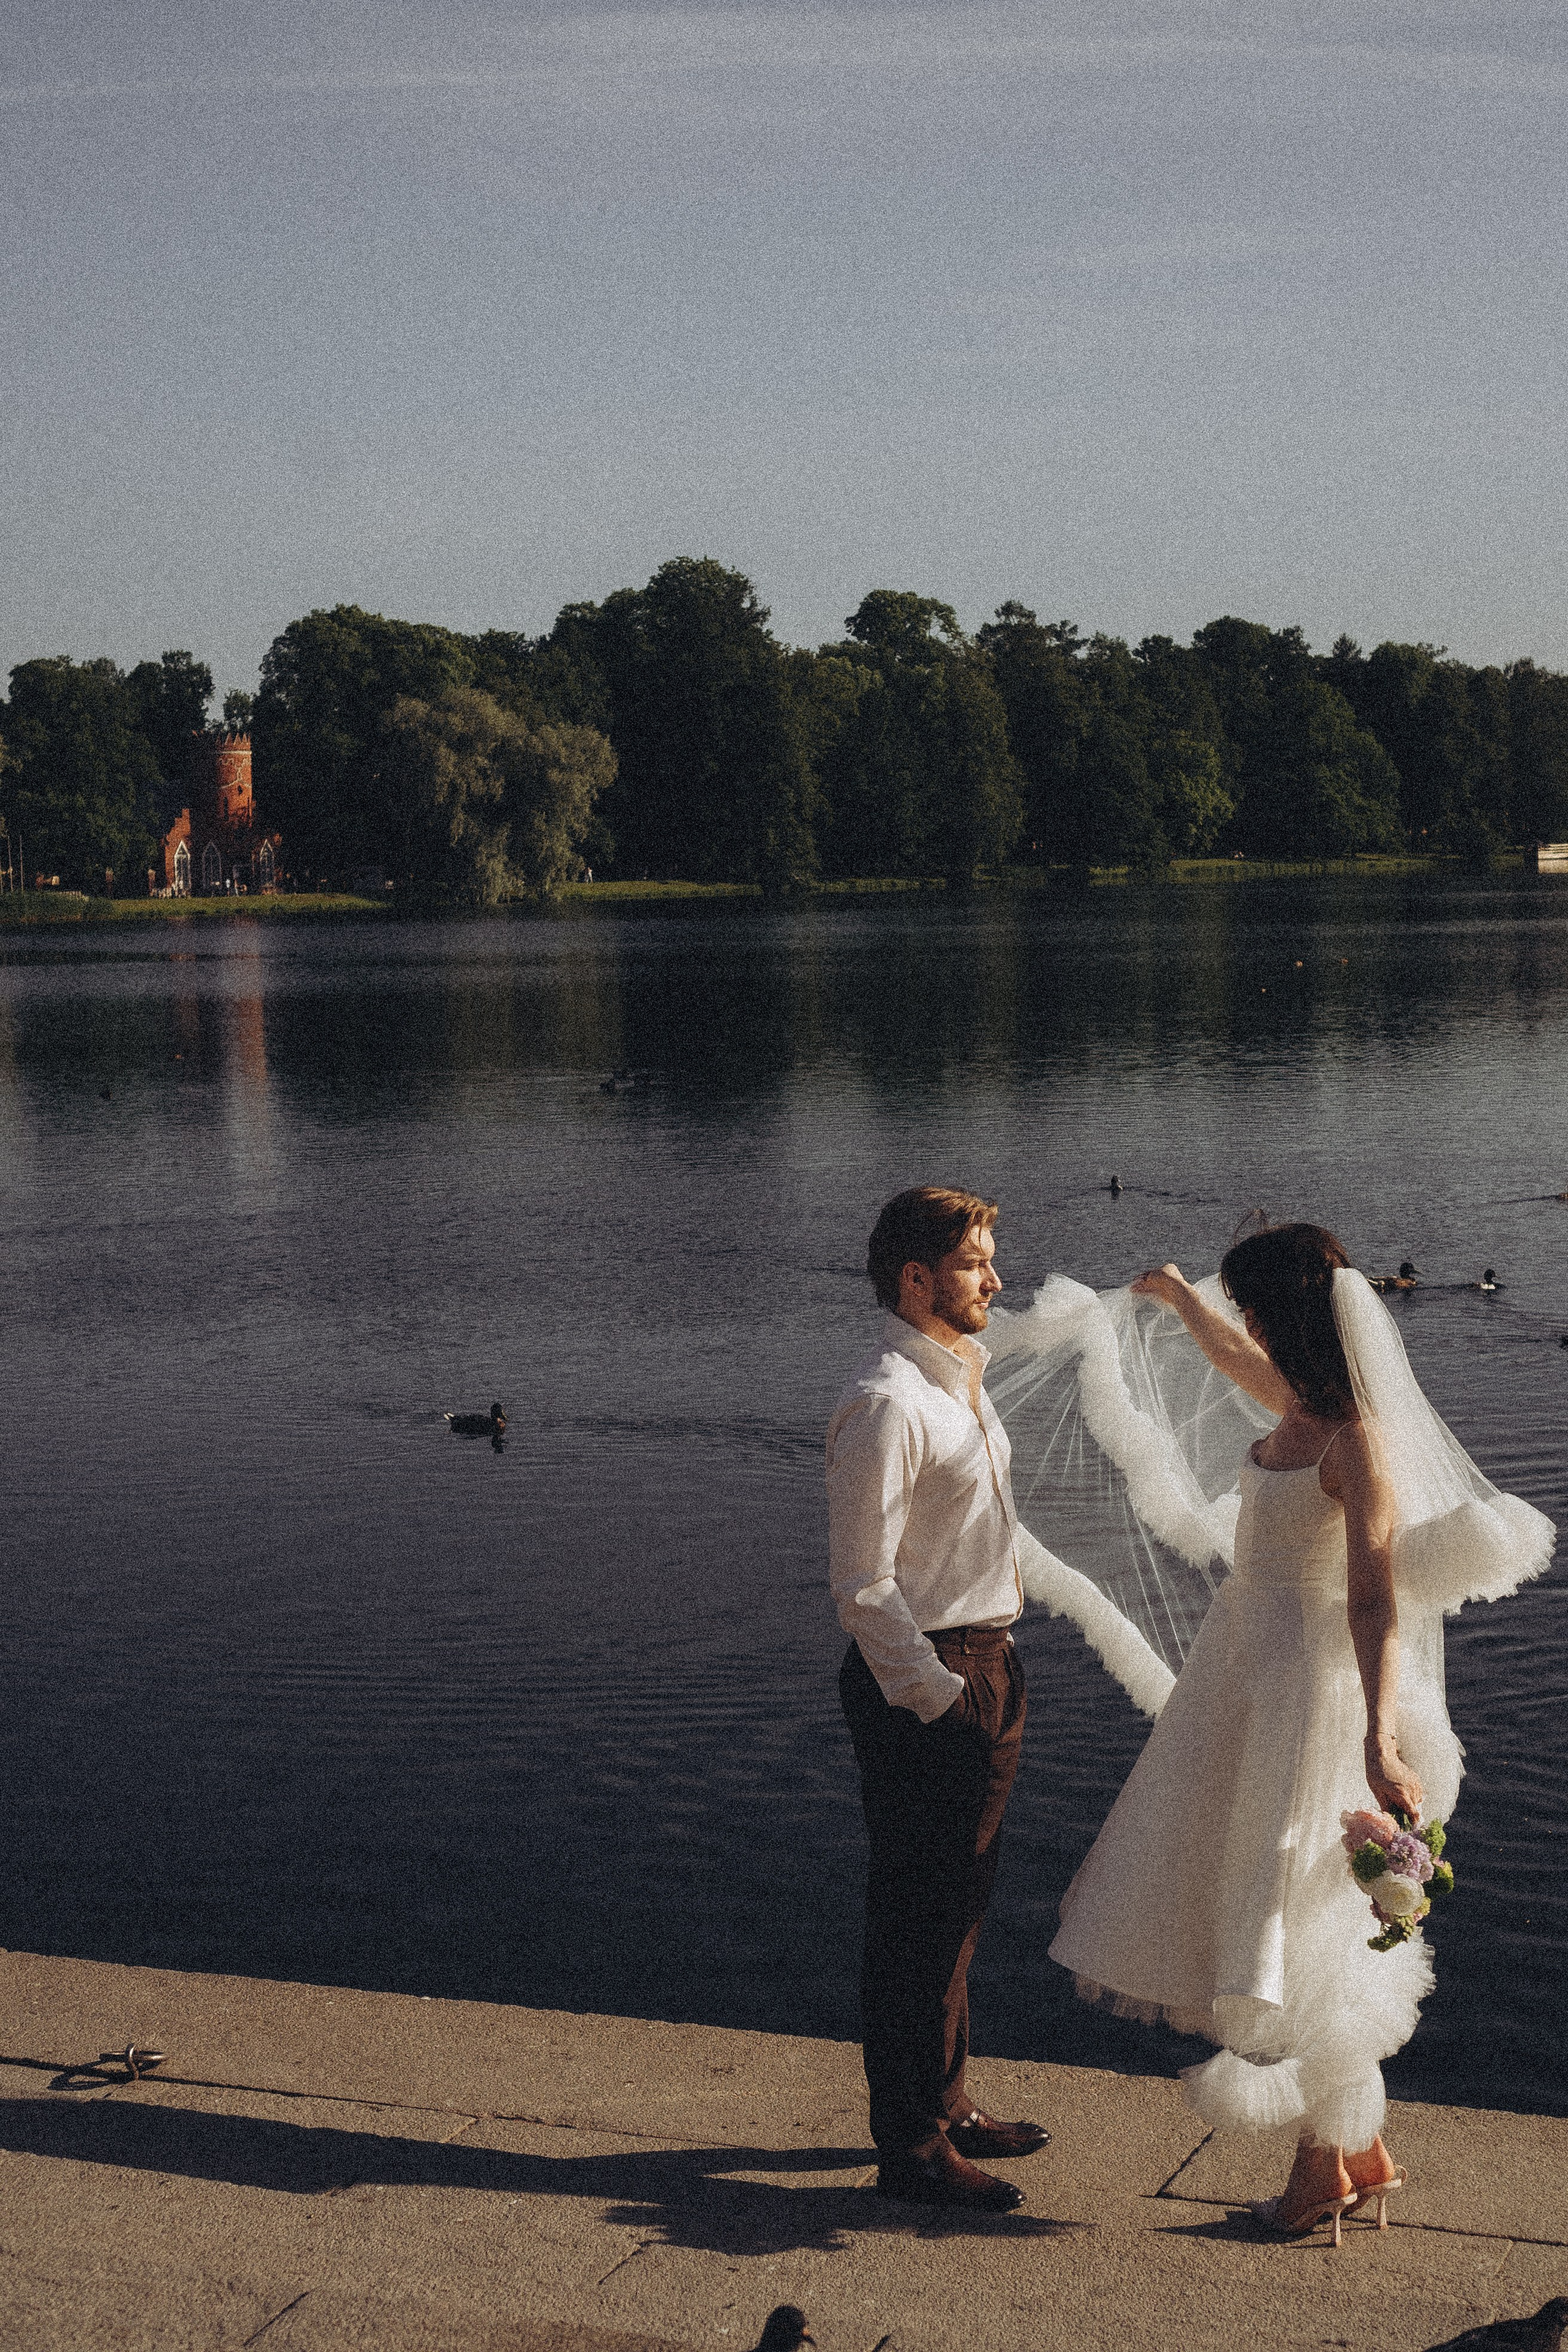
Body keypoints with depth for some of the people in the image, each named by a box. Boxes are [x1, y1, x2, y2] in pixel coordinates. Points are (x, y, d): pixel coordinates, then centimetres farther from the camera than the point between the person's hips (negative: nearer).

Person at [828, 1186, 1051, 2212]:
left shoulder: (964, 1384, 12)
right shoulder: (886, 1405, -19)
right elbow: (863, 1585, -20)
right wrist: (938, 1696, -19)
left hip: (986, 1665, 10)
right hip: (921, 1679, -10)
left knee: (959, 1903, 20)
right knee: (917, 1914, 0)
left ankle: (947, 2106, 34)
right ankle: (913, 2146, 11)